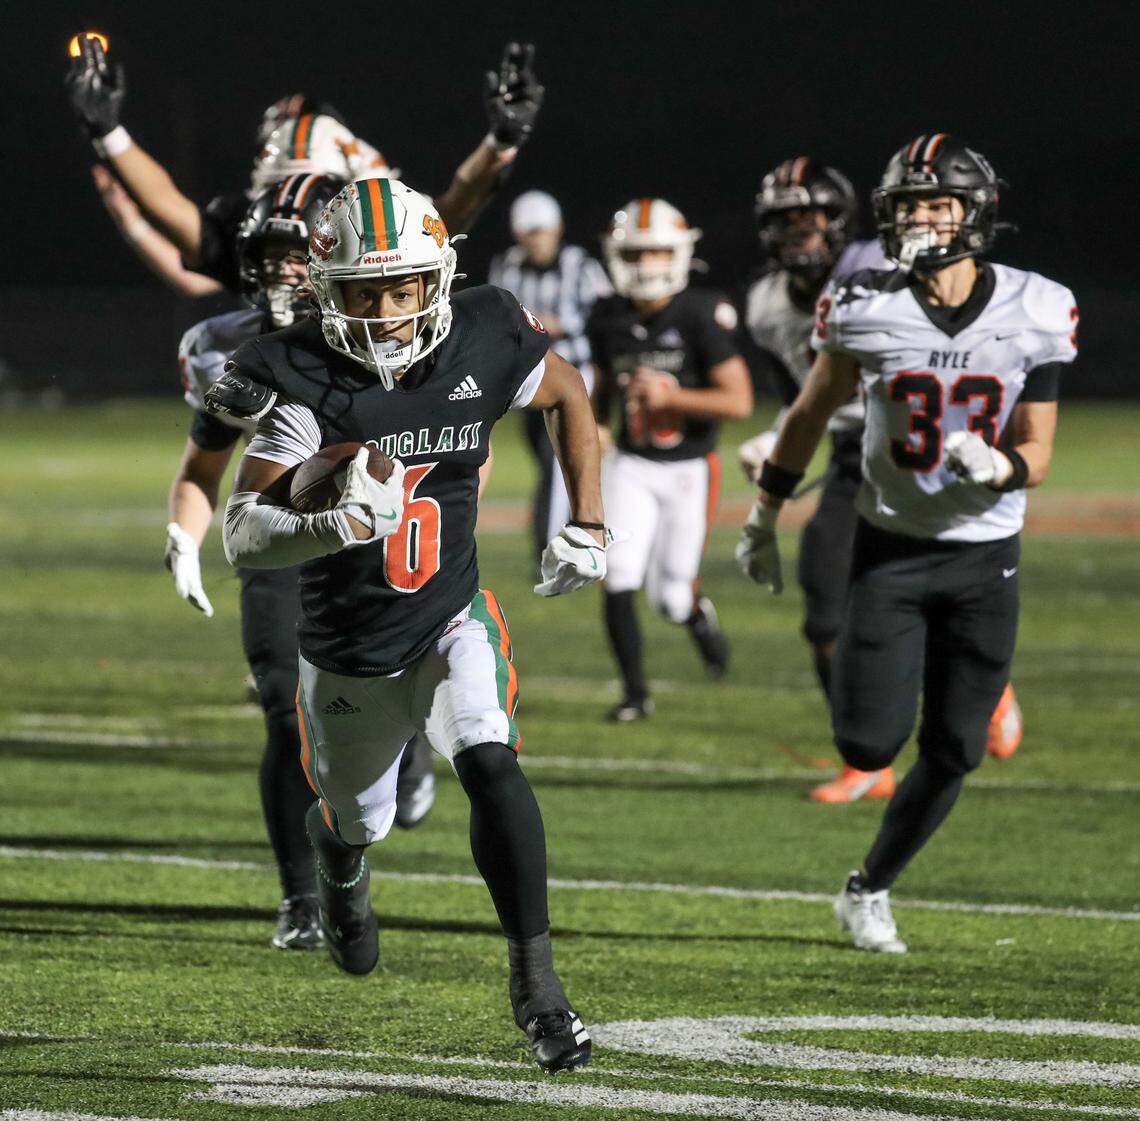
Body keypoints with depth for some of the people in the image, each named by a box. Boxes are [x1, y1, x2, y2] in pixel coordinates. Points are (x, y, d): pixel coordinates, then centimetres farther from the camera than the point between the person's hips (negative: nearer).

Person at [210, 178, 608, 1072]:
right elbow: (243, 536, -27)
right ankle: (339, 864, 59)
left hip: (452, 623, 0)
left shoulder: (481, 346, -14)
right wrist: (336, 525, -45)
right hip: (348, 652, 0)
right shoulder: (303, 384, -23)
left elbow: (570, 396, 9)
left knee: (489, 764, -26)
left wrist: (589, 527, 1)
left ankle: (535, 977, -20)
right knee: (359, 821, 19)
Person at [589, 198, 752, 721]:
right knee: (618, 584, -11)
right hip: (631, 464, 3)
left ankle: (698, 613, 37)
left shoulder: (702, 316, -16)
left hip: (689, 467, -3)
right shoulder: (609, 318, -1)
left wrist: (668, 397, -26)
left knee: (671, 597, 0)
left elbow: (738, 400, -18)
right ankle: (635, 692, 4)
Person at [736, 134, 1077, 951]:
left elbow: (1037, 457, -4)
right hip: (892, 548, -1)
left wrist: (995, 468, -27)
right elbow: (810, 416, 7)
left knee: (953, 752, 1)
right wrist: (763, 518, 13)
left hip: (985, 557, 1)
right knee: (871, 745, -8)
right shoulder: (867, 311, -10)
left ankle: (871, 889, 23)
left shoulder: (1034, 315, -9)